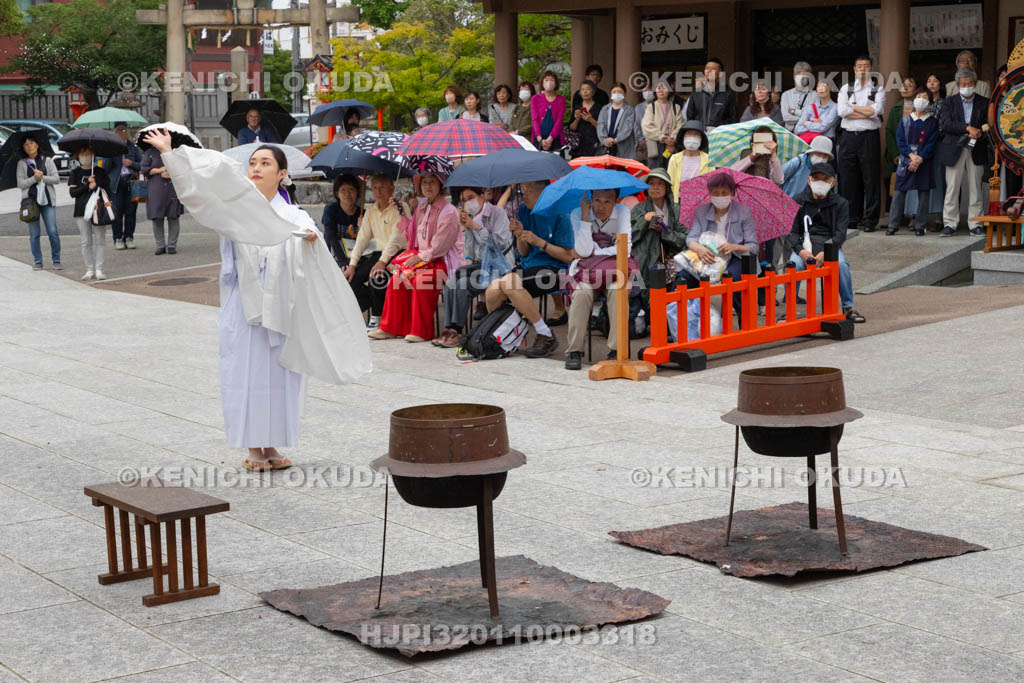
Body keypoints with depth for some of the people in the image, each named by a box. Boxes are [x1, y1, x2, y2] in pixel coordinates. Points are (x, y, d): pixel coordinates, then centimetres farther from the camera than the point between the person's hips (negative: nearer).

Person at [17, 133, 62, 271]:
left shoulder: (47, 161, 10)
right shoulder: (22, 164, 8)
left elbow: (57, 179, 3)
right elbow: (20, 184, 0)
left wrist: (43, 177, -12)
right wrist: (34, 178, -13)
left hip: (48, 200, 0)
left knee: (53, 231, -6)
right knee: (34, 234, 0)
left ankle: (56, 261, 3)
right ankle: (37, 262, 8)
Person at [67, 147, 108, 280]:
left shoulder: (100, 172, 8)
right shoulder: (75, 173, 7)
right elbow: (72, 192, -1)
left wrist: (96, 186, -9)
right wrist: (88, 186, -10)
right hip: (82, 211, 0)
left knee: (99, 241, -2)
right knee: (86, 242, 2)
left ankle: (99, 270, 0)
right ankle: (89, 270, 7)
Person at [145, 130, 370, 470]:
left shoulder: (293, 216, 5)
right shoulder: (234, 209, 4)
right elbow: (195, 189, -7)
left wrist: (310, 239, -39)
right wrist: (168, 153, -18)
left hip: (280, 308, 1)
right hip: (243, 306, -1)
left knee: (279, 375, 5)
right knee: (245, 373, 1)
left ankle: (271, 446, 17)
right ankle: (253, 449, 10)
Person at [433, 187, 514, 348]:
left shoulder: (498, 213, -3)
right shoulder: (471, 218, 13)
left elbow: (499, 243, -16)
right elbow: (471, 253, 10)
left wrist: (476, 227, -15)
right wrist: (466, 229, -4)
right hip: (480, 264, 6)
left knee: (463, 282, -28)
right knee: (451, 282, -21)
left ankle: (456, 331, -23)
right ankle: (450, 329, -25)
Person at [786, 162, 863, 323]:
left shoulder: (840, 203, 6)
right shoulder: (798, 201, 7)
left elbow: (840, 233, -3)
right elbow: (791, 231, 2)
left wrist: (825, 252, -21)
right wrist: (800, 251, -18)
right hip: (804, 246, 0)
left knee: (841, 264, -32)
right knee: (794, 264, -32)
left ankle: (848, 308, -17)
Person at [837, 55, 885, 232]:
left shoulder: (878, 90, 9)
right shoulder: (845, 89, 13)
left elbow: (876, 110, -10)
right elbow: (841, 111, -3)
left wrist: (852, 107, -3)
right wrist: (867, 112, -5)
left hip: (869, 137, -2)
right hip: (848, 136, 2)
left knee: (871, 179, -3)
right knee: (848, 179, 2)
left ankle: (870, 221, 0)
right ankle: (851, 219, 9)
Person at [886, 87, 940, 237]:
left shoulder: (932, 122, 6)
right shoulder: (905, 120, 8)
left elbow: (931, 143, -2)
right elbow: (900, 141, 1)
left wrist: (919, 158, -14)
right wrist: (912, 155, -13)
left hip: (924, 162, 0)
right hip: (905, 161, 0)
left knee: (923, 193, -1)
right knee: (898, 192, -4)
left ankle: (920, 226, 6)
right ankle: (893, 225, 0)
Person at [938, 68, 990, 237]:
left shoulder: (984, 103, 10)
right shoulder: (950, 101, 7)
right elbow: (945, 124, -7)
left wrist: (979, 134, -14)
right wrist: (968, 128, -17)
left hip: (976, 151, 1)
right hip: (954, 150, -1)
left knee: (975, 188, 2)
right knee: (952, 188, -2)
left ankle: (976, 224, 6)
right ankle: (949, 223, 3)